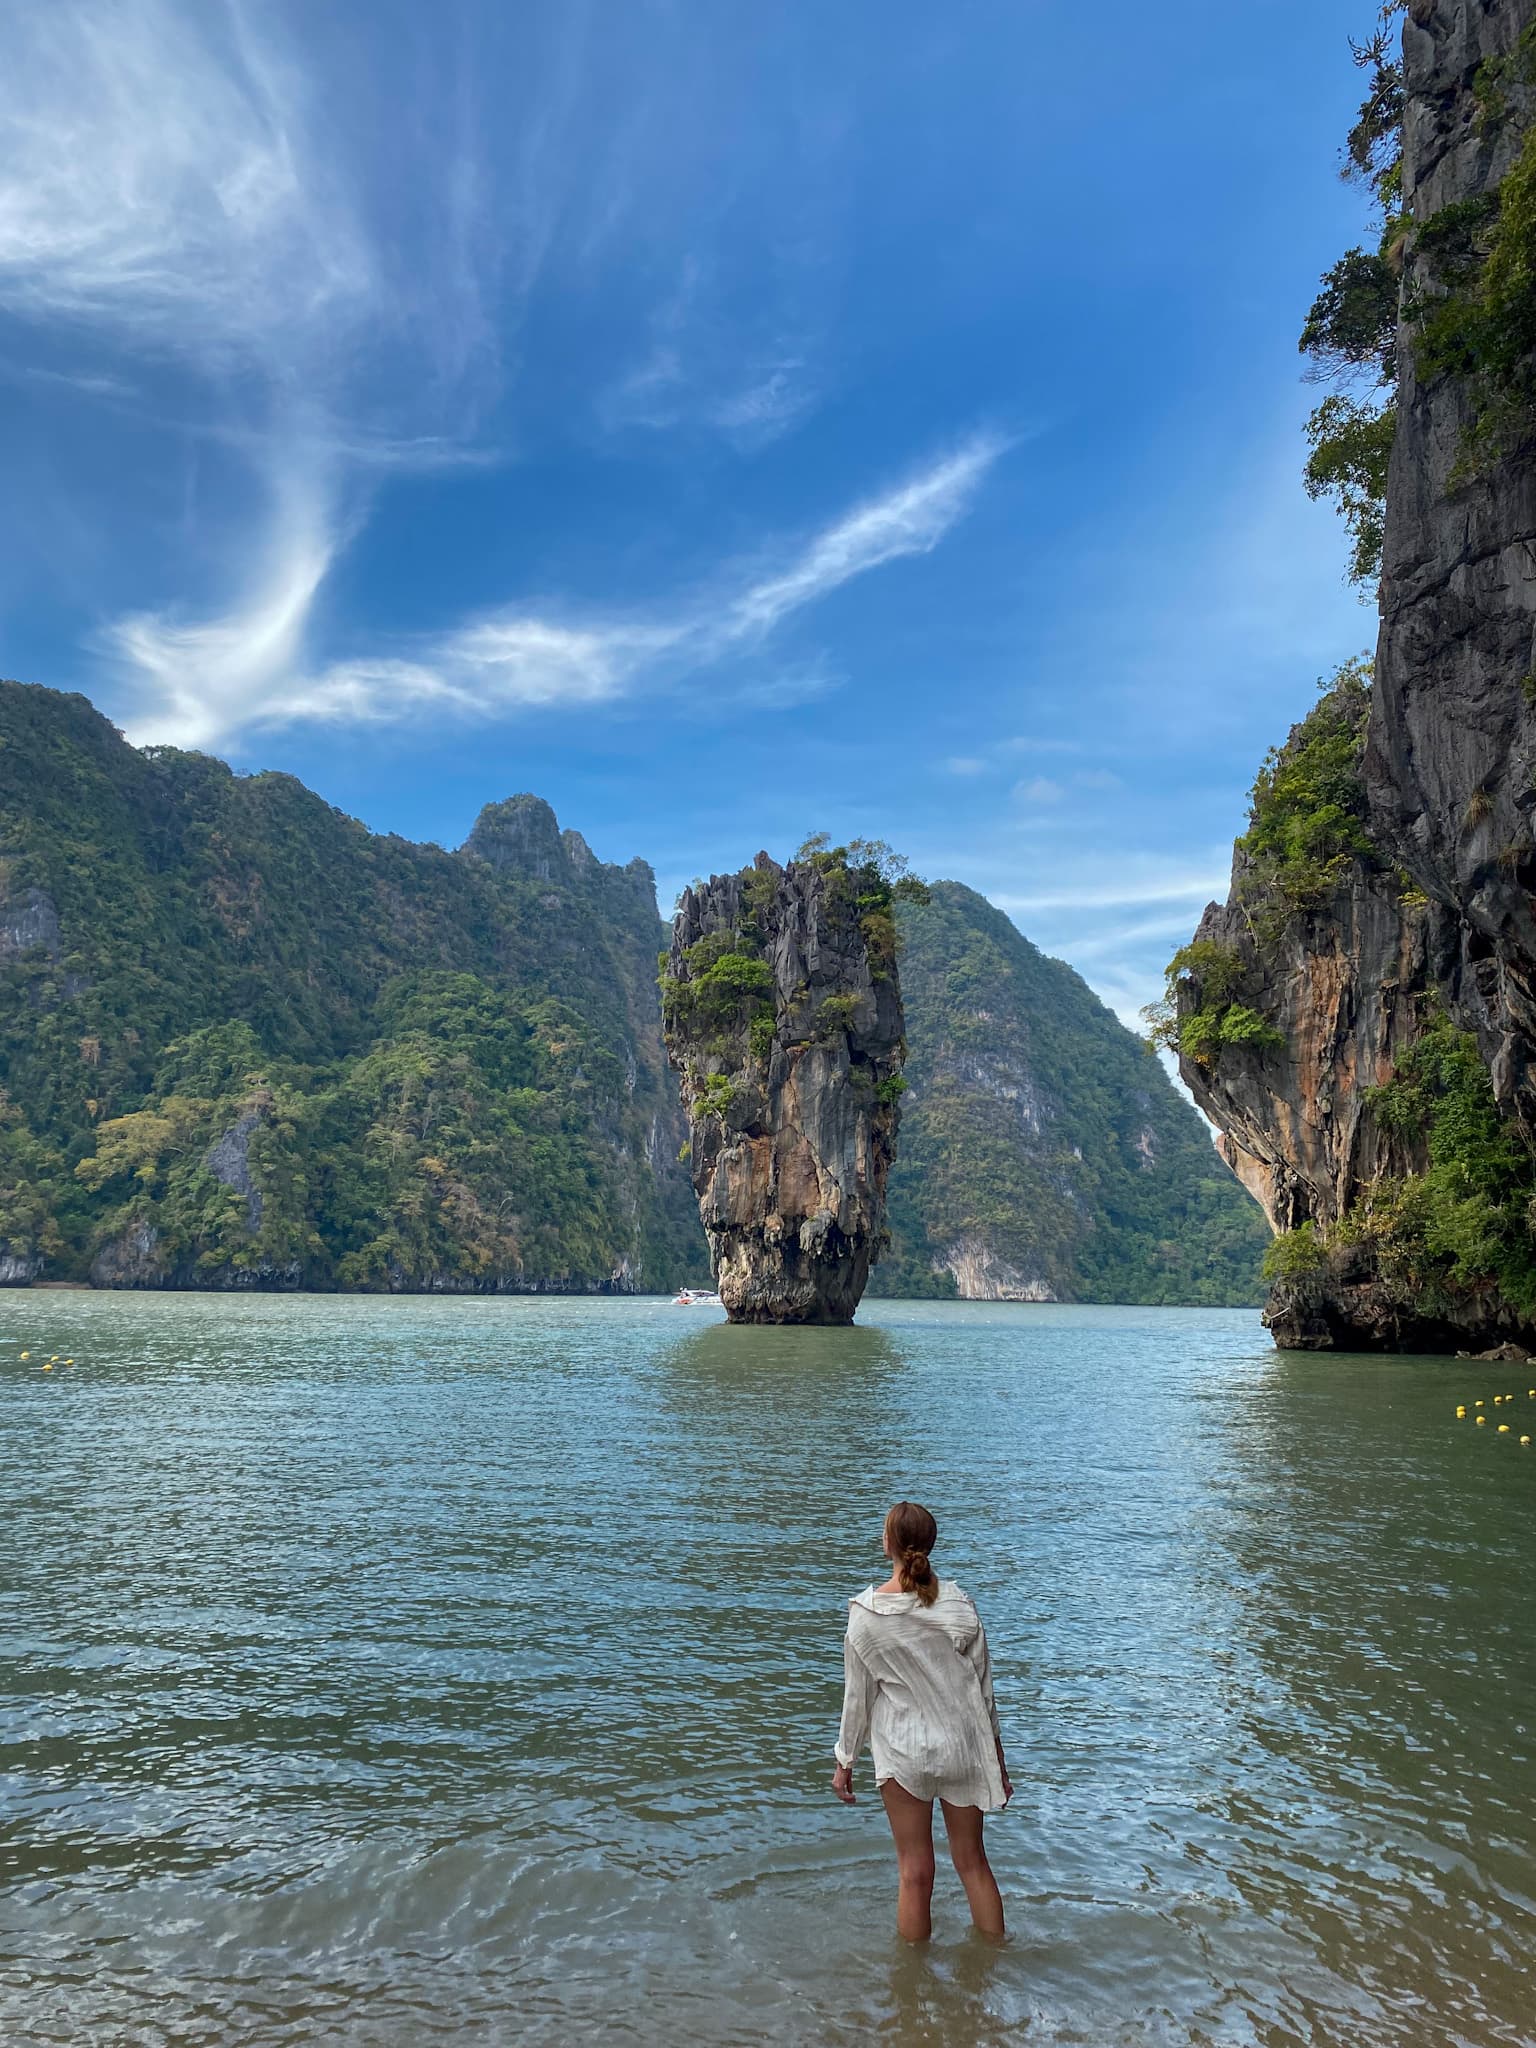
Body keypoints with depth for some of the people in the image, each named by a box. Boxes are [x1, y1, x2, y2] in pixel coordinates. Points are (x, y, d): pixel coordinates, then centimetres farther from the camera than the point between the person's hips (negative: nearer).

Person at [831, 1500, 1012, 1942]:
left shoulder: (866, 1614, -15)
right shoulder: (959, 1606, -10)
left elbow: (857, 1696, -7)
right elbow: (983, 1688, -1)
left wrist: (845, 1762, 8)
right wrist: (998, 1760, 12)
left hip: (903, 1752, -2)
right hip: (962, 1746, 2)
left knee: (915, 1874, 14)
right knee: (973, 1863, 20)